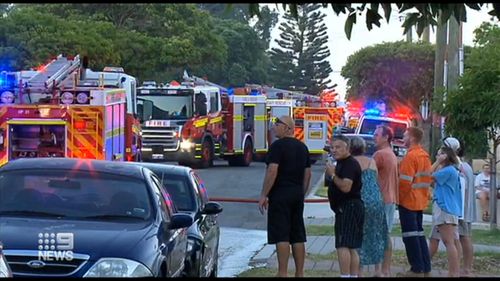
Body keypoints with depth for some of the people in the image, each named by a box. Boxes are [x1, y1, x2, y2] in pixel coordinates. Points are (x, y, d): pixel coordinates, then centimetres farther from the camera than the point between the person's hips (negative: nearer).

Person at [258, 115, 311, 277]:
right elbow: (307, 174, 16)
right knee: (298, 236, 9)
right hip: (297, 194, 7)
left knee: (281, 236, -8)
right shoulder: (302, 147, 14)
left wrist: (264, 195, -15)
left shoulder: (278, 146, -10)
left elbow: (272, 171, -18)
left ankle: (283, 273, -11)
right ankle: (299, 273, 10)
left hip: (280, 194, -7)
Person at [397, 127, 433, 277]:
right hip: (420, 201, 9)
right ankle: (425, 268, 15)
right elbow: (428, 178, 16)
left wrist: (398, 197, -9)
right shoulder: (425, 155, 11)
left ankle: (417, 269, -4)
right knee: (419, 233, 13)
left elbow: (405, 181, -21)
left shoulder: (411, 156, -17)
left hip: (408, 201, -9)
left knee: (410, 235, -4)